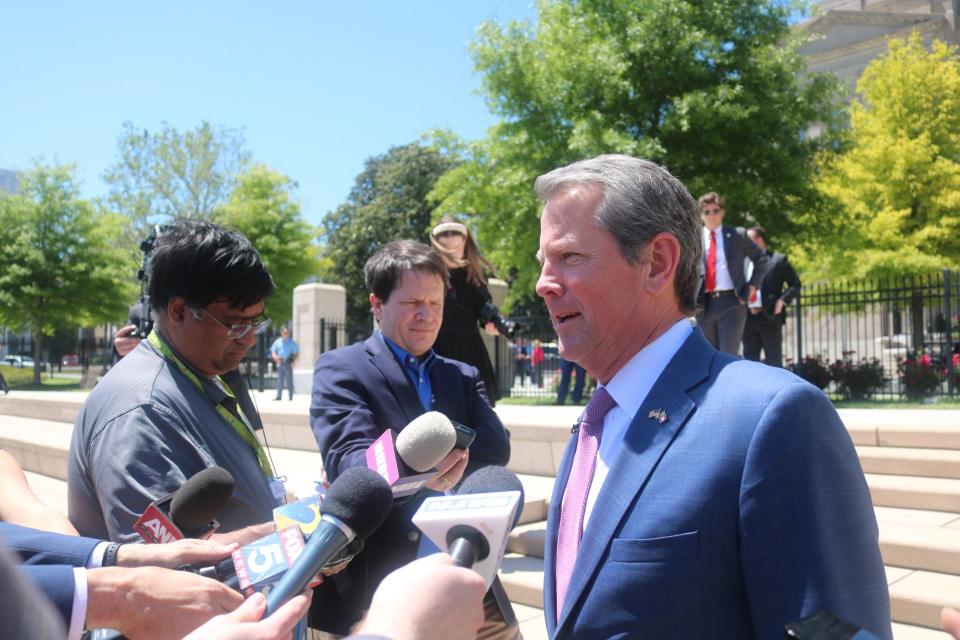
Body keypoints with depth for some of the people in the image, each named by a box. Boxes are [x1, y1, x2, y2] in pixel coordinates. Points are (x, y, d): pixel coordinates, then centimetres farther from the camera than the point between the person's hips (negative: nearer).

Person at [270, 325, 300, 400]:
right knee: (279, 380, 7)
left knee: (289, 381, -4)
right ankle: (279, 396, 12)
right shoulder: (277, 341, 12)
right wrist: (276, 357, -7)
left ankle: (291, 397, -1)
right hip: (280, 363, 4)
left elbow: (296, 353, 1)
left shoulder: (292, 342, 2)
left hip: (288, 363, -4)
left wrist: (293, 362, -13)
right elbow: (273, 351, 14)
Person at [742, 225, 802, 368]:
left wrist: (782, 300, -12)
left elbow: (795, 285, 1)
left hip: (770, 318, -4)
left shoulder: (778, 260, 1)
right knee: (750, 360, 6)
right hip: (749, 319, 4)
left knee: (774, 360, 2)